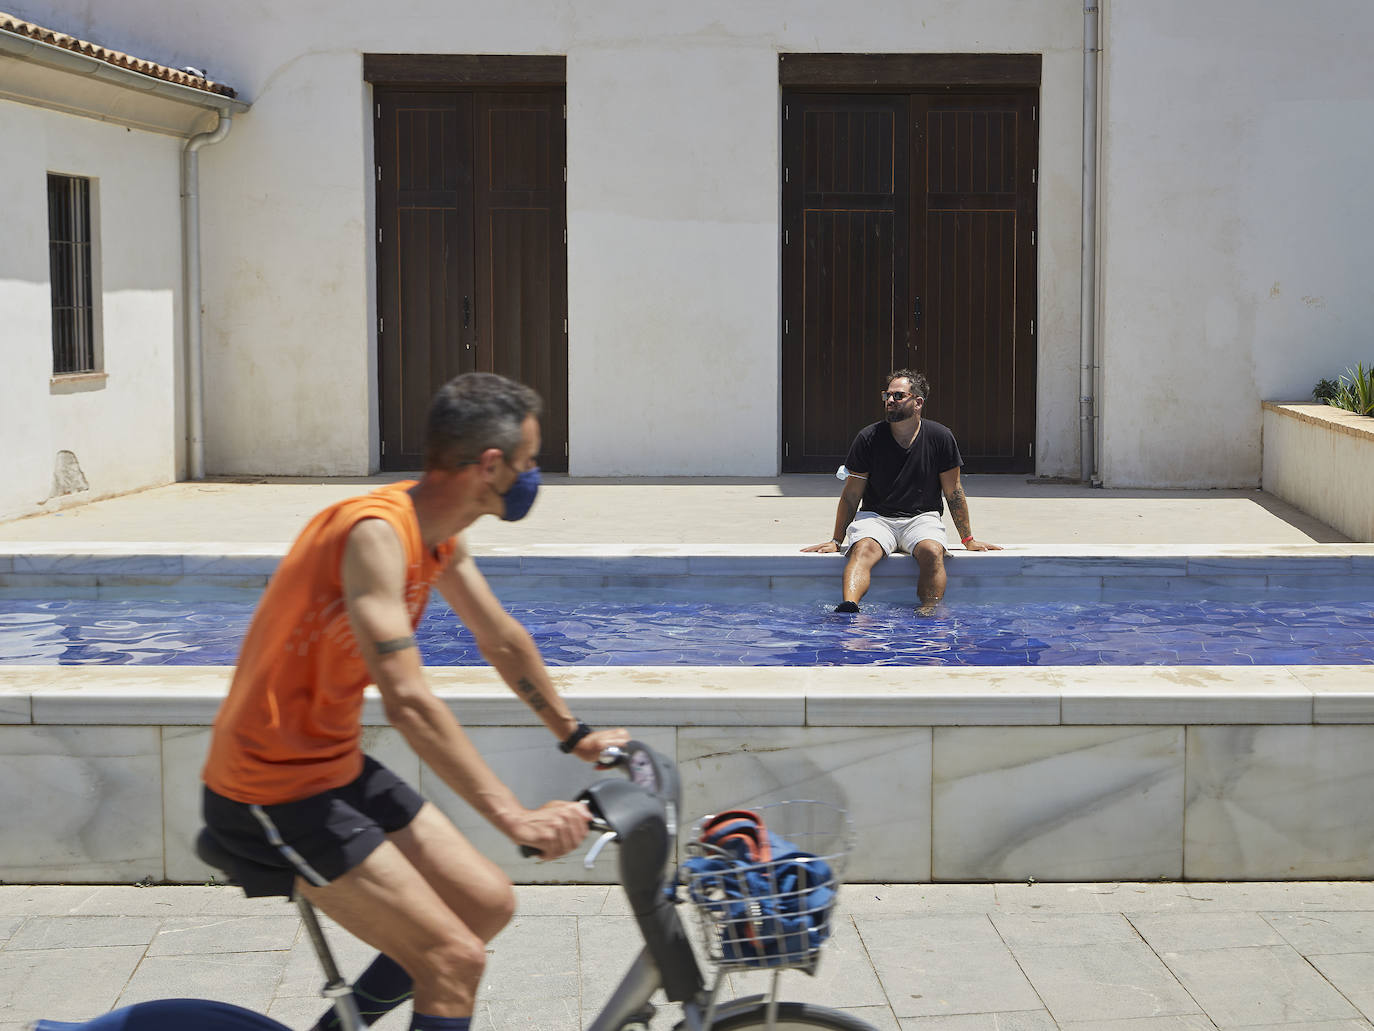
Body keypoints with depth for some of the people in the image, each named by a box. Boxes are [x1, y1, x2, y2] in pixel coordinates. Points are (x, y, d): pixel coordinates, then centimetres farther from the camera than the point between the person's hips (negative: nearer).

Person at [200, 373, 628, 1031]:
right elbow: (408, 703, -34)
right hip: (274, 796, -9)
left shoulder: (439, 534, 3)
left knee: (488, 905, 11)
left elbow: (503, 641, 18)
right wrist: (515, 818, -37)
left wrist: (575, 736, 28)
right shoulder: (376, 533, -26)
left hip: (337, 768, 9)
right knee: (455, 960, -14)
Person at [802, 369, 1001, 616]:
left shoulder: (940, 438, 0)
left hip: (922, 517, 1)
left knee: (932, 552, -33)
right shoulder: (868, 438, -1)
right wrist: (837, 540, 3)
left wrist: (968, 540, 9)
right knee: (862, 549, -33)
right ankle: (848, 609, -54)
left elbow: (953, 493, 7)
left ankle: (928, 614, -39)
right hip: (875, 517, -1)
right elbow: (851, 495, 5)